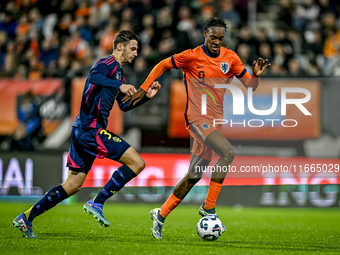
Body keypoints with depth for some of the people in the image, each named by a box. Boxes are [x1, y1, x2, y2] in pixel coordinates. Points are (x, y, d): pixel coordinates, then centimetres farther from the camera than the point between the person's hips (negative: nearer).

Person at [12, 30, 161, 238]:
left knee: (73, 185, 14)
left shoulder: (118, 71, 24)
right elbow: (95, 76, -30)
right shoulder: (108, 63, -7)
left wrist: (147, 96, 21)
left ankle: (26, 218, 15)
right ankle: (97, 203, -12)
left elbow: (124, 105, 31)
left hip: (82, 129, 10)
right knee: (137, 162, -13)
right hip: (92, 128, -10)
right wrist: (119, 85, -38)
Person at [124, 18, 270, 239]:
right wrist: (144, 88, 1)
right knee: (228, 153, -26)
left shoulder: (230, 58, 7)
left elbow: (250, 85, 9)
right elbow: (163, 65, 5)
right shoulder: (192, 56, -6)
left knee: (195, 174, 7)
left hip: (214, 121, 6)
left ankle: (161, 214, 20)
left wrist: (256, 75, -12)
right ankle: (208, 208, -17)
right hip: (198, 118, -6)